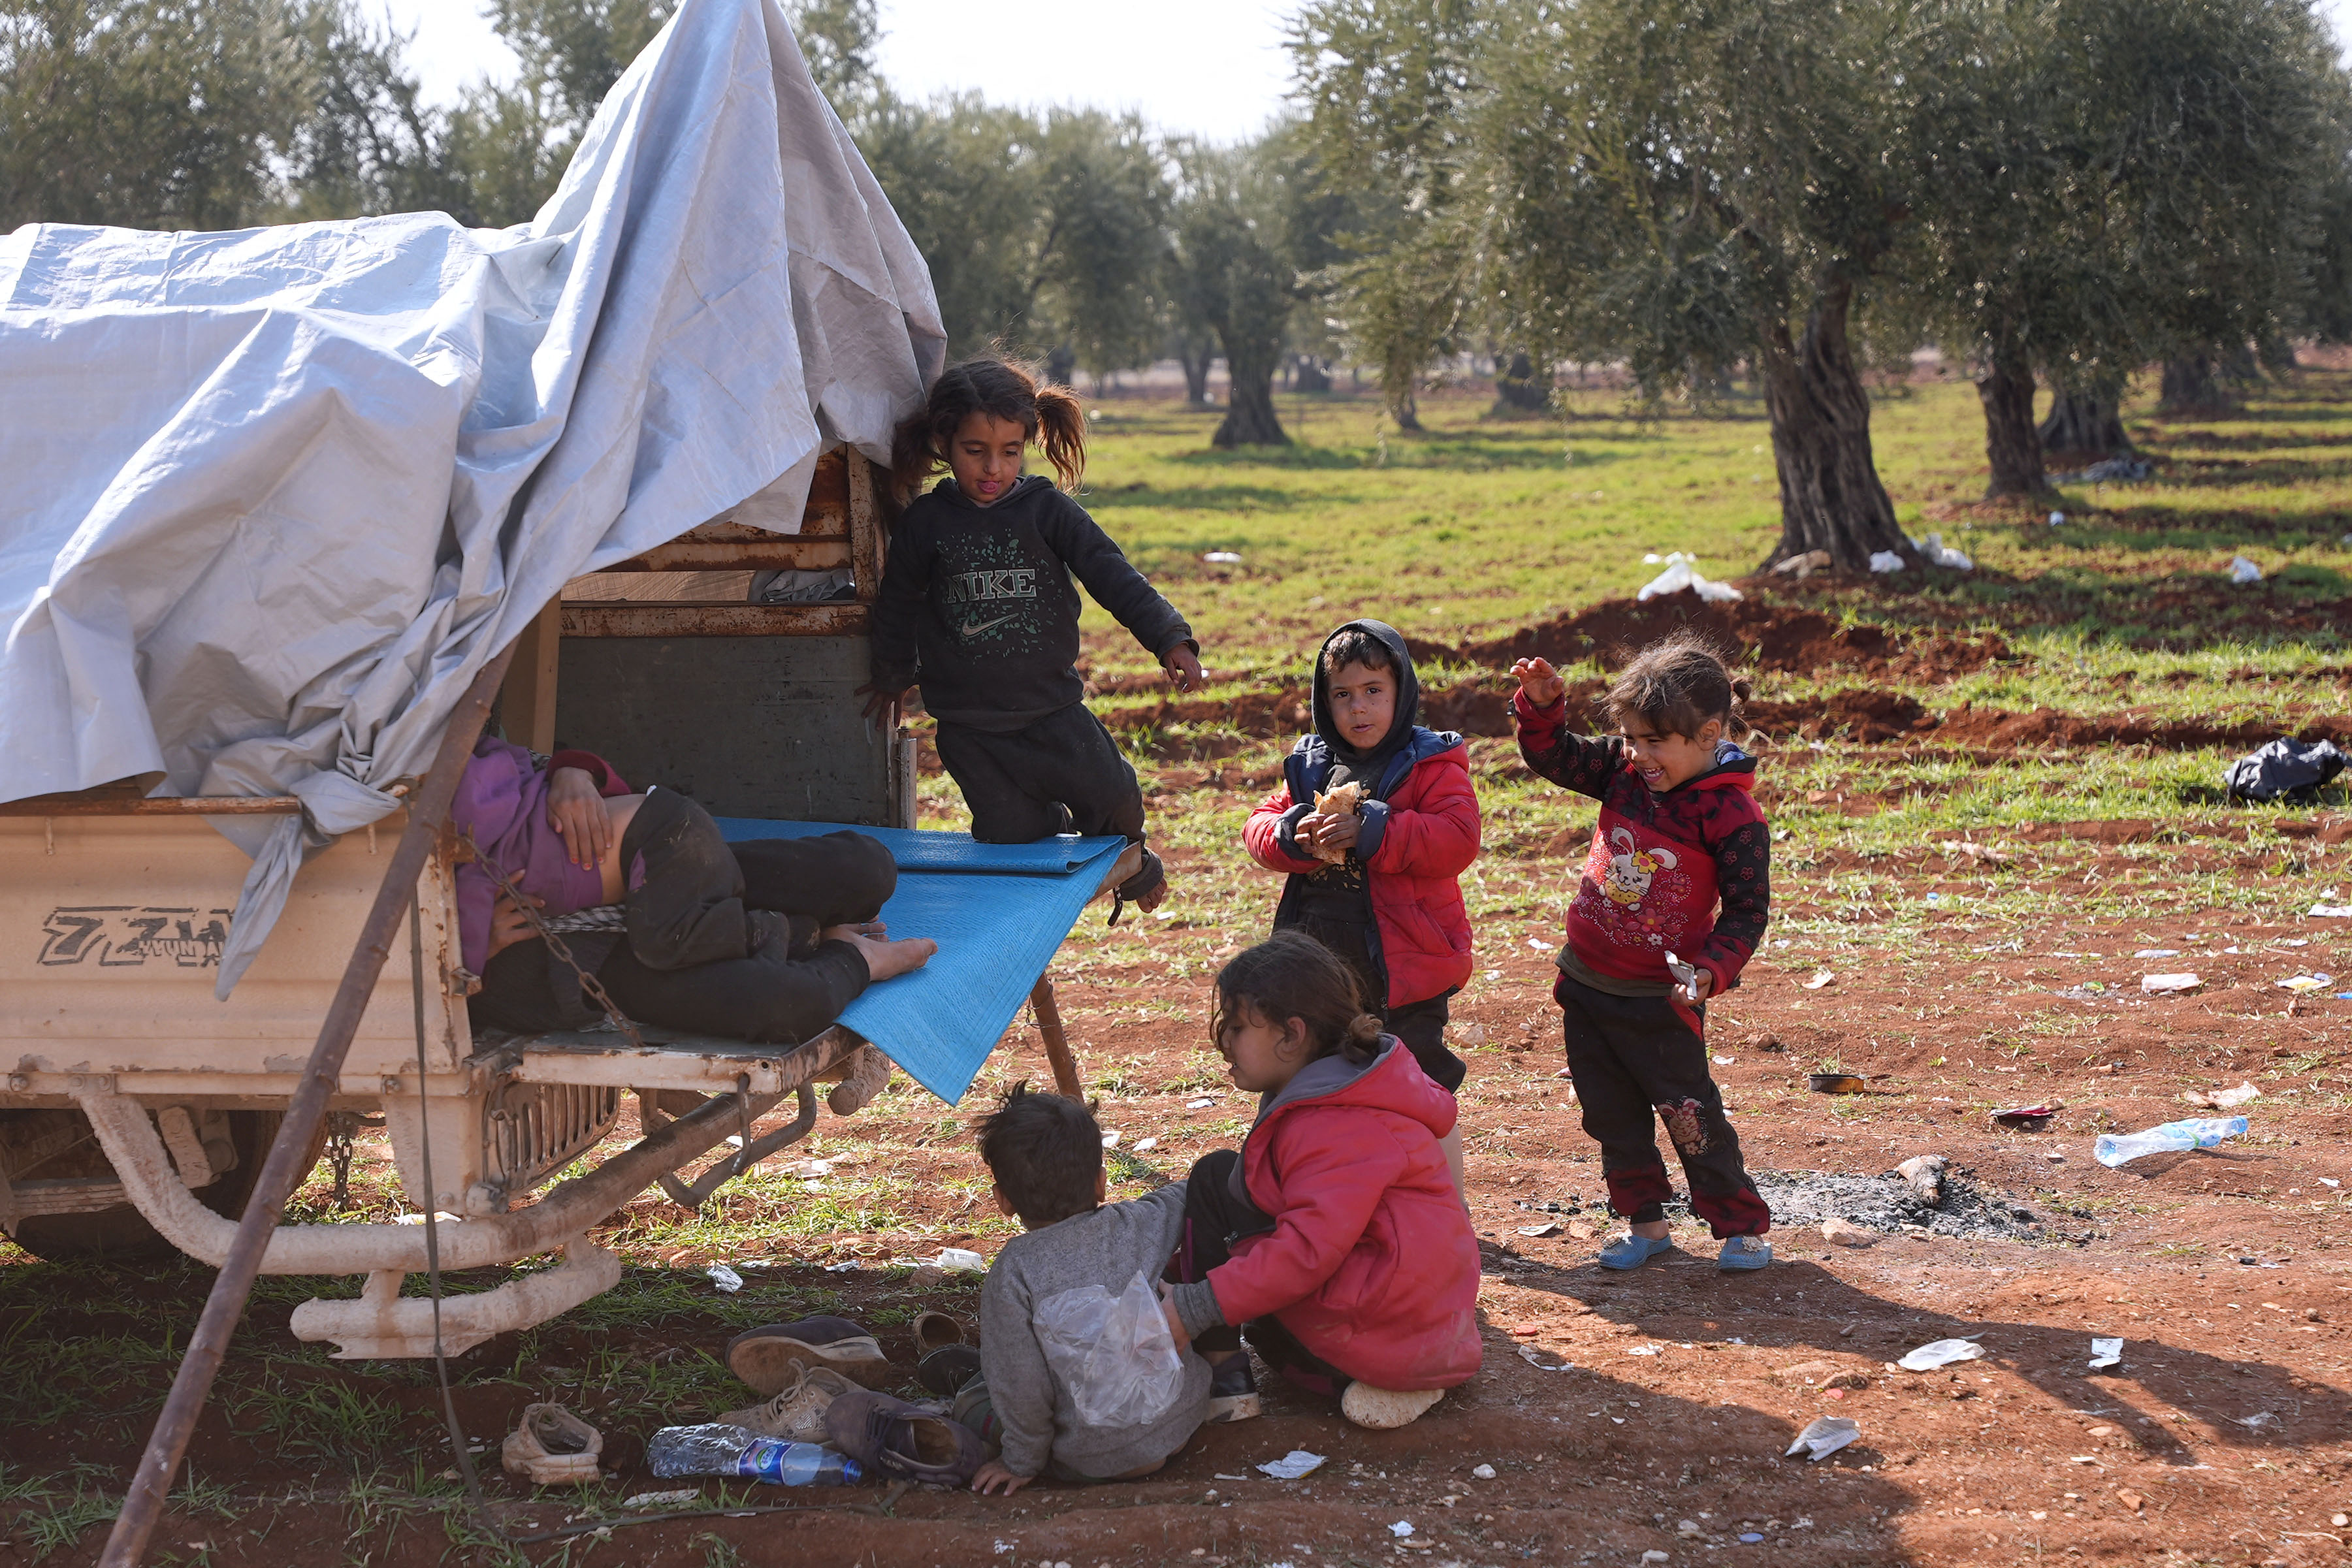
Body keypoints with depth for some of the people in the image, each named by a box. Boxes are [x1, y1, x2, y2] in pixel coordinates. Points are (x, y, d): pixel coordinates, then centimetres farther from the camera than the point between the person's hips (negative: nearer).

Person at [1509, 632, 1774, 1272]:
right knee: (1612, 1117, 15)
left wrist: (1712, 970, -29)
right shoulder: (1623, 772, -3)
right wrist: (1541, 706, -13)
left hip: (1661, 1000, -6)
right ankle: (1644, 1222, 30)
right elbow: (1551, 757, 6)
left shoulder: (1730, 813, -18)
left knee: (1690, 1116, 3)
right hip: (1586, 984, 6)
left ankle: (1741, 1226, 19)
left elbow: (1746, 910, -14)